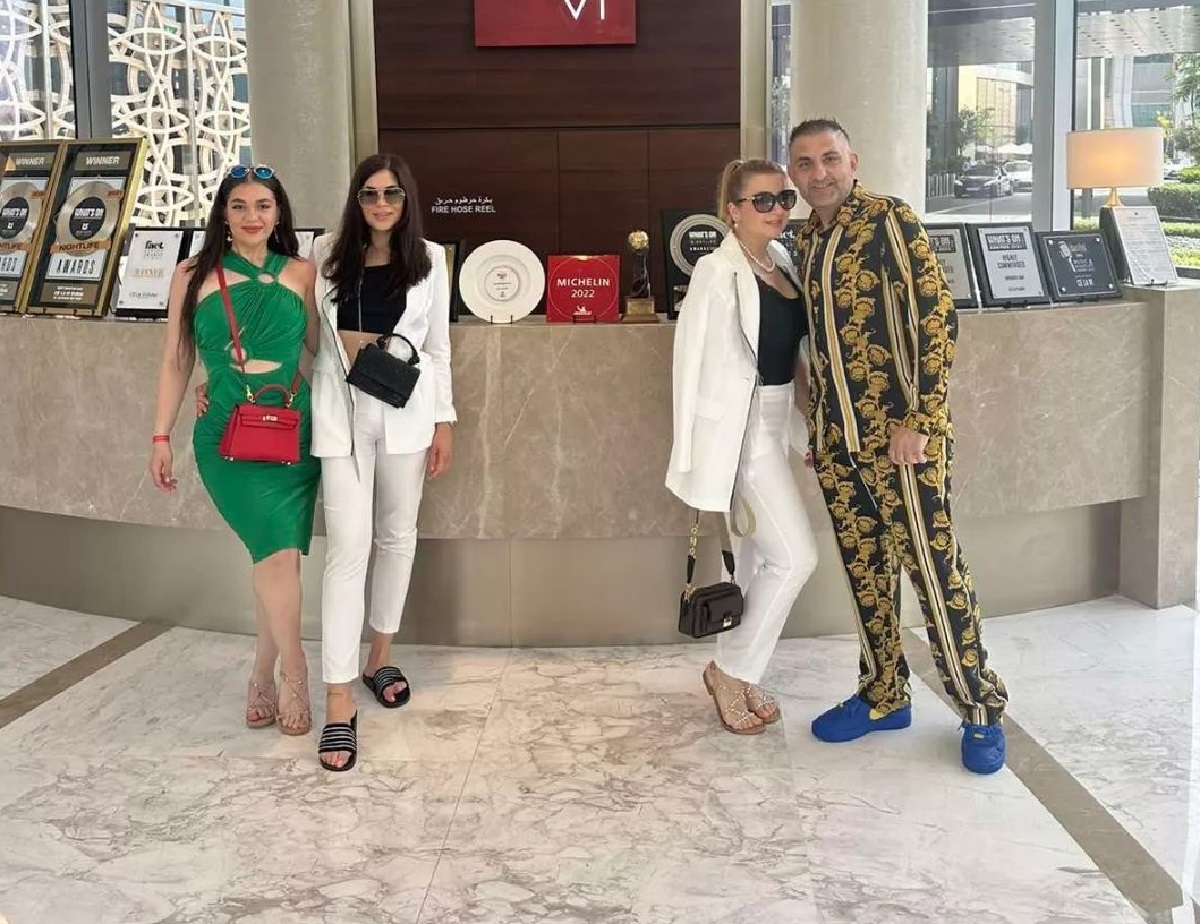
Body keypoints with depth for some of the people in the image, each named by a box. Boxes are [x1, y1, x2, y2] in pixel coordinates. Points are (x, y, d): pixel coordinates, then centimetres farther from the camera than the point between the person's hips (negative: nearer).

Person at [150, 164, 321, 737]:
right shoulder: (194, 276, 4)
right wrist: (161, 436, 4)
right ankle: (293, 674, 3)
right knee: (277, 549, -15)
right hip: (227, 432, -2)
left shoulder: (301, 274, 6)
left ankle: (263, 677, 21)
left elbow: (321, 346, 12)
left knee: (277, 556, 4)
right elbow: (175, 362, 7)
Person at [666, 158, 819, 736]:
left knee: (757, 556, 14)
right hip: (740, 428, -8)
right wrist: (700, 458, -19)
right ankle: (731, 671, 9)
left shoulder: (782, 264, 9)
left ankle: (736, 678, 27)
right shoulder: (718, 273, -16)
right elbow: (697, 362, -17)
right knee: (795, 557, -8)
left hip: (773, 424, 8)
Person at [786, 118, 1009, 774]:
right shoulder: (806, 239, 13)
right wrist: (817, 426, 14)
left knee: (933, 566, -2)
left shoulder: (888, 221, -8)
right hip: (835, 437, 7)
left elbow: (937, 317, -12)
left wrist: (919, 420, -16)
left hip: (900, 431, -7)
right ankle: (884, 695, 27)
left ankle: (981, 708, 12)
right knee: (864, 567, 13)